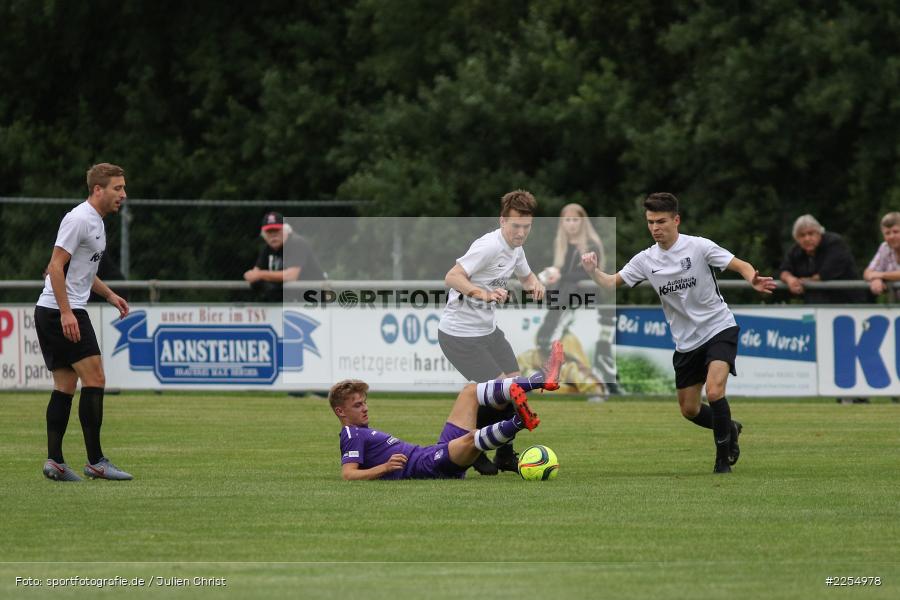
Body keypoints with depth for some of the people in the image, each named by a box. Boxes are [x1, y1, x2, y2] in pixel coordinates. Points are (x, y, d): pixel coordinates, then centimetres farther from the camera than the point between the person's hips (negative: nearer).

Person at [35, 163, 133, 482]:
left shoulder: (95, 222, 17)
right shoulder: (79, 219, -14)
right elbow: (56, 267, -19)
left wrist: (109, 294, 21)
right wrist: (66, 312, -24)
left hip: (56, 313, 10)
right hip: (61, 311, -10)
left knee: (65, 386, 7)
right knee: (94, 379, -11)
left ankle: (54, 461, 4)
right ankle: (95, 461, -10)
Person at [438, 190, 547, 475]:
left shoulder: (515, 248, 5)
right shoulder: (489, 246, -24)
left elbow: (525, 276, 24)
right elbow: (452, 277, -30)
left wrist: (535, 283, 0)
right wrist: (484, 293, -45)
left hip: (488, 330, 9)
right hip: (459, 334, -9)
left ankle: (505, 456, 20)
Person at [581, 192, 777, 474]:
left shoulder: (698, 247, -13)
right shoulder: (646, 260, 0)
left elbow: (741, 266, -14)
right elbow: (612, 283, 1)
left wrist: (753, 280, -36)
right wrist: (593, 271, -20)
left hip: (719, 329, -6)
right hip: (686, 342, 6)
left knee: (714, 390, -25)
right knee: (689, 410, 10)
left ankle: (723, 458, -11)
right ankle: (730, 429, 40)